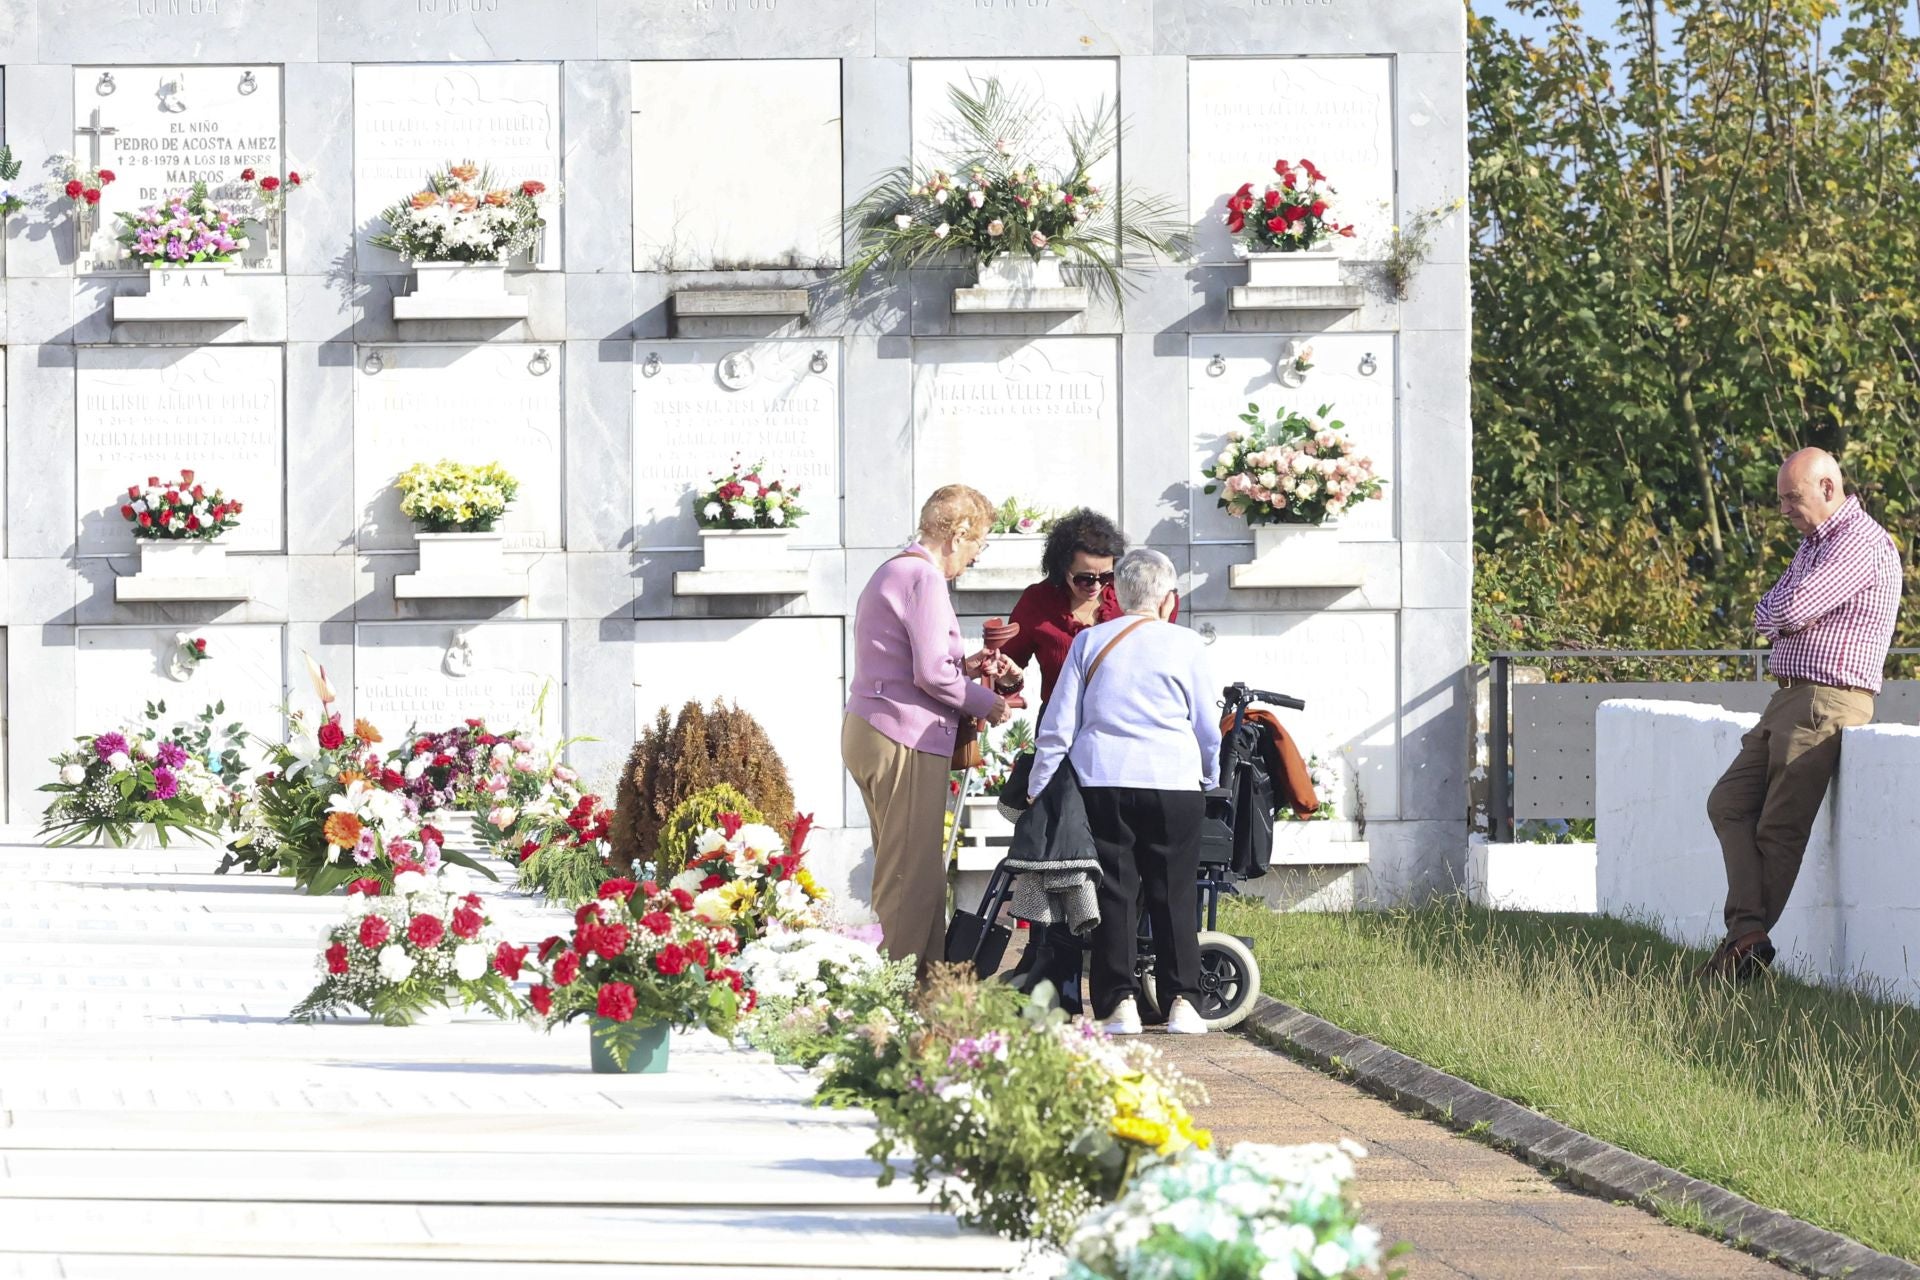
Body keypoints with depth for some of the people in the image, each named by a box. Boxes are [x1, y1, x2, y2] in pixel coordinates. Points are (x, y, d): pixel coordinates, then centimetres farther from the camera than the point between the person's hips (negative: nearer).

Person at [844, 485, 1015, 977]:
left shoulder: (891, 572, 21)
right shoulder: (924, 578, -12)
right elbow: (930, 673, -18)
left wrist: (964, 665, 19)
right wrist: (984, 703, -5)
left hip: (867, 731, 11)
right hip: (904, 740, -11)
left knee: (921, 873, 14)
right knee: (910, 878, -9)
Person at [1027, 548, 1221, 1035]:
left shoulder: (1089, 642, 8)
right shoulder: (1186, 646, 4)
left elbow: (1058, 725, 8)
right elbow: (1207, 728, 10)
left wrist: (1036, 788, 16)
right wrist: (1210, 780, 27)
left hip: (1103, 781, 1)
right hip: (1173, 781, -1)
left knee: (1114, 892, 3)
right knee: (1175, 894, 4)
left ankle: (1119, 1002, -4)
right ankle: (1182, 1001, 1)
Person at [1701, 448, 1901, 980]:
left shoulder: (1862, 542, -13)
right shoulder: (1815, 542, 20)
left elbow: (1789, 611, -20)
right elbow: (1766, 617, 13)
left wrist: (1783, 612, 2)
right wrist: (1785, 616, -8)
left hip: (1825, 702, -11)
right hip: (1789, 698, 11)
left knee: (1780, 827, -8)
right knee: (1730, 802, 5)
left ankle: (1749, 944, -4)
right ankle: (1747, 929, -5)